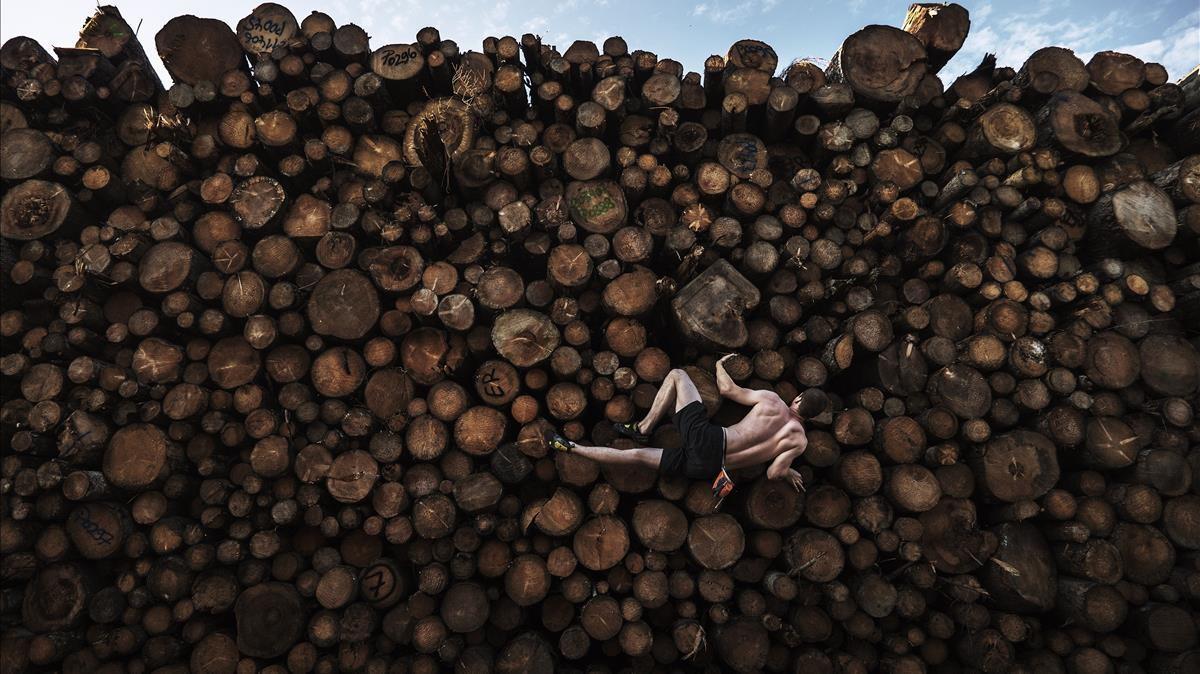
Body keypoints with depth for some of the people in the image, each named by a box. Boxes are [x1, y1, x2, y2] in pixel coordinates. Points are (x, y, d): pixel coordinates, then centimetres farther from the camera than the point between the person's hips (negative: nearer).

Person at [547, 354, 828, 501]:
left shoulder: (772, 399, 1)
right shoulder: (800, 440, 3)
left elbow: (727, 390, 7)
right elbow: (773, 473, -7)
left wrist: (719, 365, 27)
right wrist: (789, 472, 15)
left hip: (706, 437, -2)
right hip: (711, 467, 2)